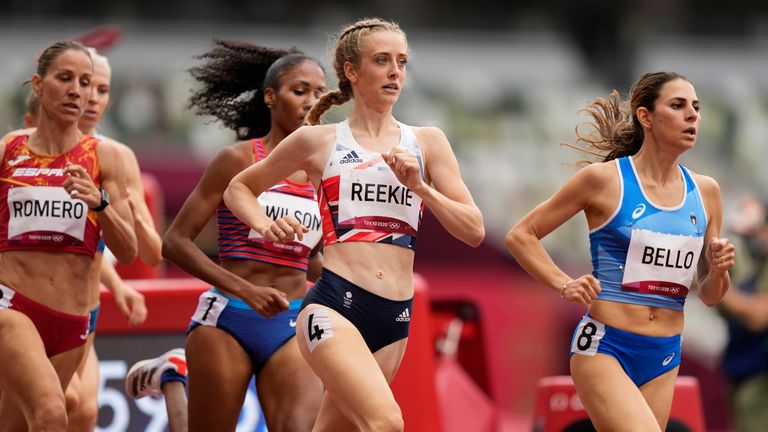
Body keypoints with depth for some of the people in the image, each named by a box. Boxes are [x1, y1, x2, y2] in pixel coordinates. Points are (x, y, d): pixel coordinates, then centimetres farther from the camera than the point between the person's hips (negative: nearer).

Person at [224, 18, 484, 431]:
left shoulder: (427, 142, 13)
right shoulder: (317, 142, 7)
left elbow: (474, 230, 7)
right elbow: (238, 188, 20)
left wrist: (419, 186, -7)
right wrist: (264, 225, 0)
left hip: (394, 318, 4)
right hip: (333, 305, -4)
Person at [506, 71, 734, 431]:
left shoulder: (705, 191, 9)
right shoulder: (604, 179, -5)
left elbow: (709, 296, 15)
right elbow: (520, 236, 0)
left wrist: (718, 270, -6)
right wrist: (564, 285, -12)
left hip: (664, 359, 6)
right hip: (604, 347, -6)